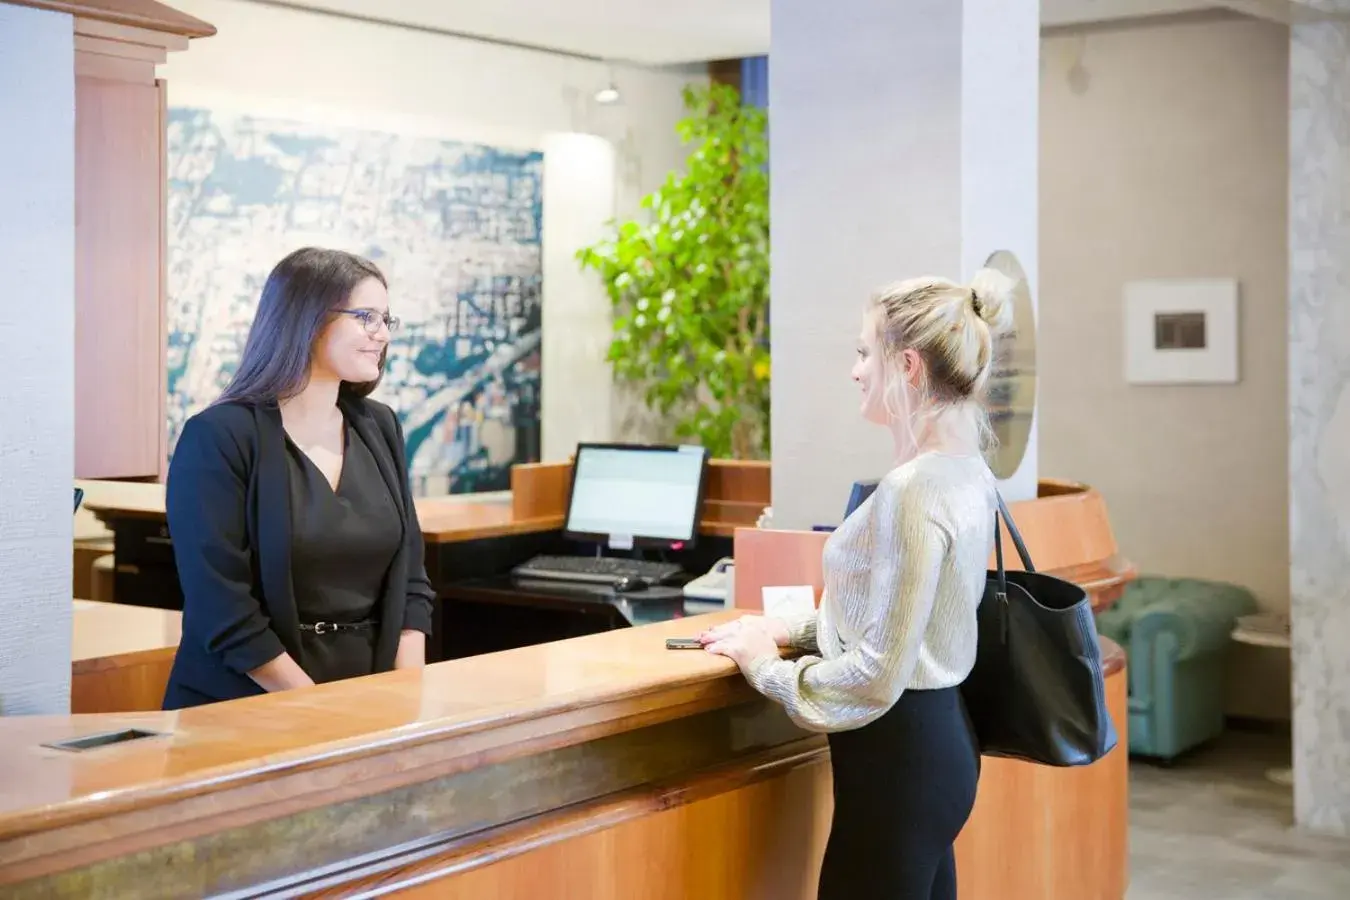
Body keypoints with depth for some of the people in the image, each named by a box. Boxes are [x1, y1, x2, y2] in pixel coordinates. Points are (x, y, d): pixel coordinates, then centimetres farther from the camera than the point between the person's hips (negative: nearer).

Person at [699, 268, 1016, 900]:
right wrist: (793, 631, 14)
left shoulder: (911, 490, -22)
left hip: (898, 757, -9)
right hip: (938, 739, 10)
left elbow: (876, 675, -22)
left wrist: (765, 665, -9)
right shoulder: (965, 470, 7)